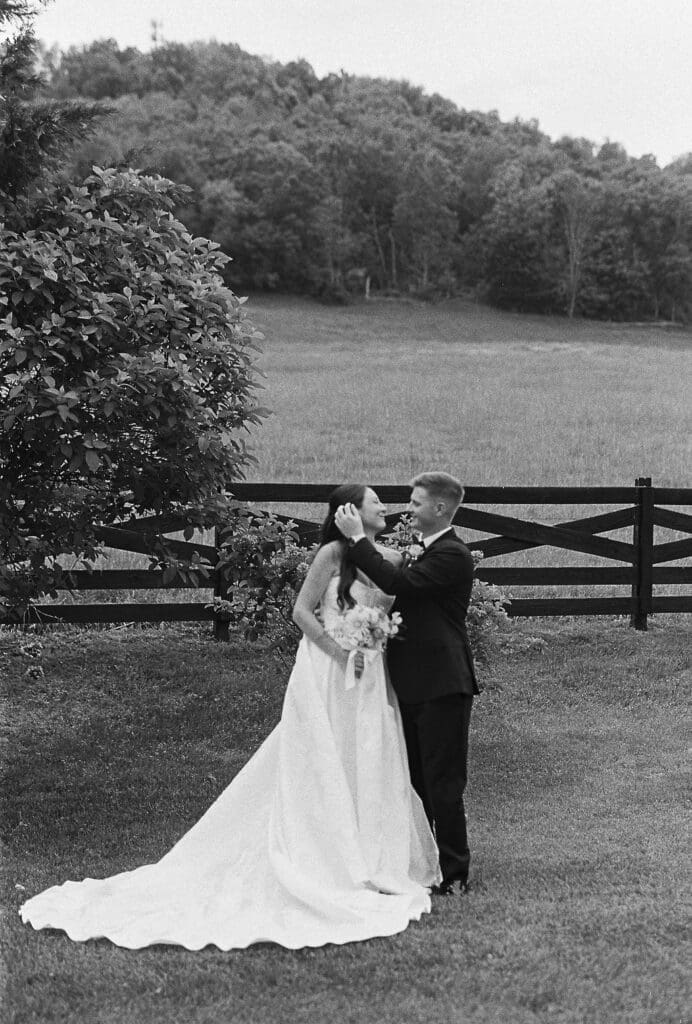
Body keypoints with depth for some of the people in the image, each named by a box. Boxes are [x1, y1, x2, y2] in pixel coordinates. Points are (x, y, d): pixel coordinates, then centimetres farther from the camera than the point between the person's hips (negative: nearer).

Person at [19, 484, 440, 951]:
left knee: (370, 769, 8)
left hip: (370, 681, 6)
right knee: (319, 772, 2)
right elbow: (302, 610, -9)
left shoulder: (389, 558, 6)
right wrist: (341, 650, -15)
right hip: (328, 675, -6)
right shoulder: (333, 552, -10)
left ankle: (372, 864, 20)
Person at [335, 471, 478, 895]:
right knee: (414, 780, 16)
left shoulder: (453, 555, -15)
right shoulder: (429, 551, 17)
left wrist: (358, 538, -20)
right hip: (414, 684, 10)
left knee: (443, 782, -2)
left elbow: (398, 581, -26)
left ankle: (454, 873, 8)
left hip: (442, 685, -10)